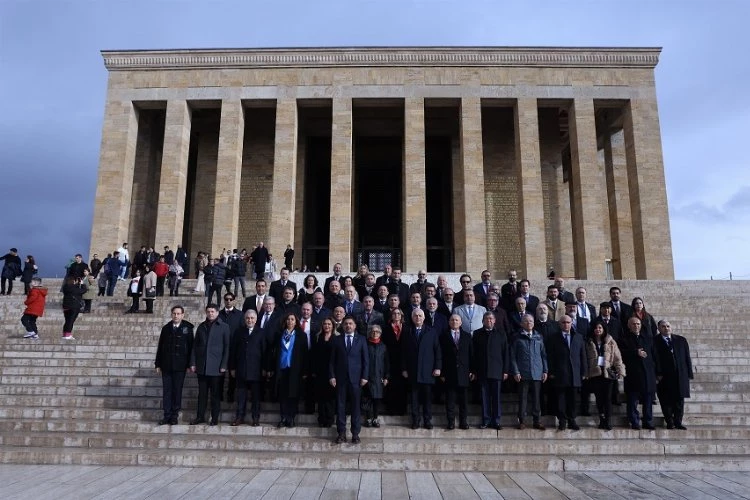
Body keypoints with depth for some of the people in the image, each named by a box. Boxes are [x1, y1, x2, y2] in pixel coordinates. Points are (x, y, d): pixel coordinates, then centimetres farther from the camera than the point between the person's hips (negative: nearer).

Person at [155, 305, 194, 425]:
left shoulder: (187, 328, -1)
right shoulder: (166, 328, 8)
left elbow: (190, 347, -2)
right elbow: (160, 347, 11)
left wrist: (189, 364, -5)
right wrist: (158, 364, 7)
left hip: (180, 366, -3)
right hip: (166, 365, 3)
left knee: (177, 391, 3)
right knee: (166, 391, 4)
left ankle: (174, 416, 11)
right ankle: (167, 415, 11)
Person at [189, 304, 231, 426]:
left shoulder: (224, 327, -1)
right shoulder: (201, 327, 12)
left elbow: (227, 347, -3)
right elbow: (195, 346, 12)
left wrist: (224, 365, -9)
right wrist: (193, 363, 4)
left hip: (216, 367, -3)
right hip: (201, 366, 4)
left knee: (215, 394, 3)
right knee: (202, 393, 9)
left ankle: (215, 418, 11)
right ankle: (200, 416, 18)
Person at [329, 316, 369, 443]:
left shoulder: (361, 340, 6)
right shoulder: (337, 340, 8)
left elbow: (366, 359, 3)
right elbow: (332, 360, 6)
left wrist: (365, 376, -4)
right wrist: (332, 376, -3)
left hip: (356, 377, -1)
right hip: (340, 377, 1)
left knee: (356, 406, 2)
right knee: (340, 405, 3)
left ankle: (355, 433, 10)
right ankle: (341, 433, 11)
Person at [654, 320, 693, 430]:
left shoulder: (681, 340, 12)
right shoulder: (655, 341, -2)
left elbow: (687, 358, 10)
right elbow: (656, 359, -6)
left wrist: (689, 374, 5)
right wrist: (658, 374, -13)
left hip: (681, 375, 3)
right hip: (664, 376, -3)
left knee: (679, 400, 4)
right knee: (666, 400, 1)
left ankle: (678, 422, 13)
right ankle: (669, 422, 12)